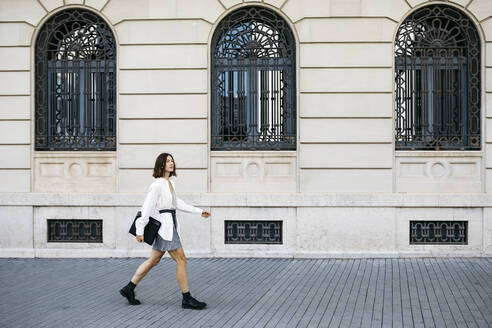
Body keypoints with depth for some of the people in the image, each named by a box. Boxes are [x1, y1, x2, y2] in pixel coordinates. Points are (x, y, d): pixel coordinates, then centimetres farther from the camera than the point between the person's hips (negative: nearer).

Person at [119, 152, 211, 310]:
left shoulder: (170, 183, 14)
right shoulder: (158, 184, -13)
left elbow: (177, 203, 24)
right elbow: (147, 207, -15)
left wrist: (199, 211, 25)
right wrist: (140, 230, -15)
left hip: (170, 225, 10)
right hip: (165, 224, -10)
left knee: (154, 260, 14)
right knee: (181, 260, -6)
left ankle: (129, 288, 22)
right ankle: (187, 299, 0)